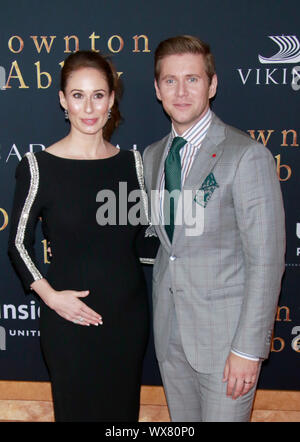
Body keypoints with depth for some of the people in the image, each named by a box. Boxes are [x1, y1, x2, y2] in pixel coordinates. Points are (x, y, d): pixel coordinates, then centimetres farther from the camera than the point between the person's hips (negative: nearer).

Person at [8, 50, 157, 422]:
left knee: (123, 407, 19)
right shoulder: (39, 166, -11)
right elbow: (19, 244, -5)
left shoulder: (131, 162, 0)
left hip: (128, 313, 3)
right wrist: (49, 295, -14)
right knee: (77, 408, 15)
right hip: (70, 319, -3)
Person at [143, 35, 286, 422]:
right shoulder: (152, 156, 8)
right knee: (181, 421, 19)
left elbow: (266, 259, -16)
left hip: (223, 333, -6)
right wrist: (158, 314, 8)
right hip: (169, 332, 6)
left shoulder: (247, 155, -14)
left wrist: (249, 348, -17)